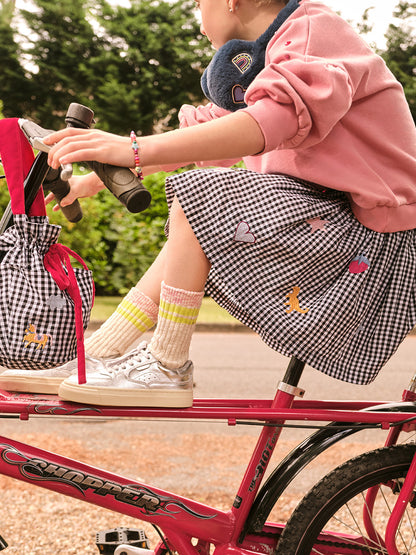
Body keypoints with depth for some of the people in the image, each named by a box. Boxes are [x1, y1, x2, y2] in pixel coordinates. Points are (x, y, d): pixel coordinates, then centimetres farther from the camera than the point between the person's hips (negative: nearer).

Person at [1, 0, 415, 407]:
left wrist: (137, 149, -39)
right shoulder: (257, 58, 20)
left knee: (195, 196, -21)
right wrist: (95, 180, 16)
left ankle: (167, 369, -12)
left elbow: (275, 120, -32)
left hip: (363, 226, -10)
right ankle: (94, 360, 5)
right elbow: (199, 134, 21)